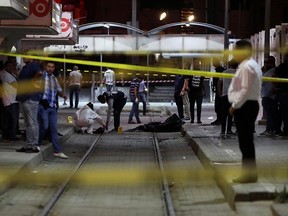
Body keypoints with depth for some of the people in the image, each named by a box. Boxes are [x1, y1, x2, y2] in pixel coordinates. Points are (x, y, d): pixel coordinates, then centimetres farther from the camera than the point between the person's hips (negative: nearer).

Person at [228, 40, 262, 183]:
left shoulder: (246, 66, -16)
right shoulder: (252, 65, 17)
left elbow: (245, 90, -22)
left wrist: (235, 106, -16)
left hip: (244, 106, -11)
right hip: (249, 105, 11)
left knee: (245, 141, -6)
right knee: (246, 141, 13)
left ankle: (249, 173, -1)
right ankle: (249, 172, 19)